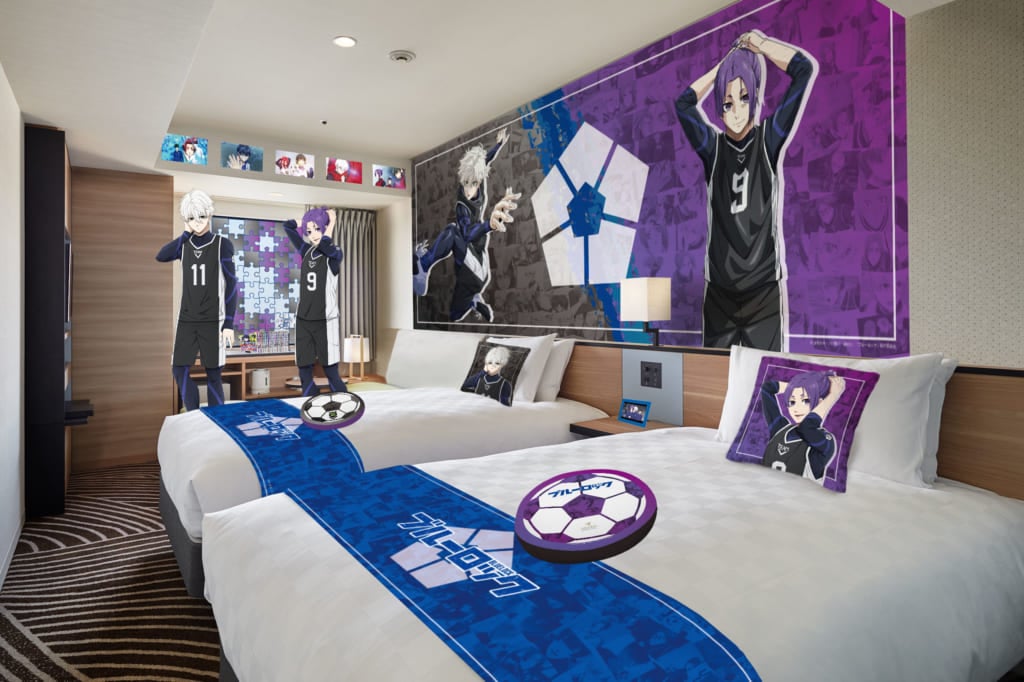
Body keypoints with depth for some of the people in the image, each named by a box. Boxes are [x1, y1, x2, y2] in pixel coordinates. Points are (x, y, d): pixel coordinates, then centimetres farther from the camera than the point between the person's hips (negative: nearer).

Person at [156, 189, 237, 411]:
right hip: (187, 320, 4)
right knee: (179, 370, 2)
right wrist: (186, 234, -6)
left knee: (213, 374, -1)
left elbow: (231, 285, -5)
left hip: (213, 321, -4)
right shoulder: (184, 245, 9)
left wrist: (229, 323, -10)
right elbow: (161, 256, -10)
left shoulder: (222, 245, -3)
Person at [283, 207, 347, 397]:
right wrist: (306, 222, 13)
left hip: (325, 320, -5)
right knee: (304, 370, 7)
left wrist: (331, 223, -12)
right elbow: (288, 226, 18)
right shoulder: (307, 252, 11)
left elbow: (325, 244, -27)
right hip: (303, 320, 6)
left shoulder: (334, 254, -4)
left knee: (330, 371, -4)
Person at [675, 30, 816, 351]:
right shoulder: (713, 147, 7)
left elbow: (805, 68, 0)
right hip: (719, 291, 2)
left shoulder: (769, 139, 4)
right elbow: (683, 103, -1)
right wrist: (725, 62, 7)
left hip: (765, 289, -1)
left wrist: (756, 43, 9)